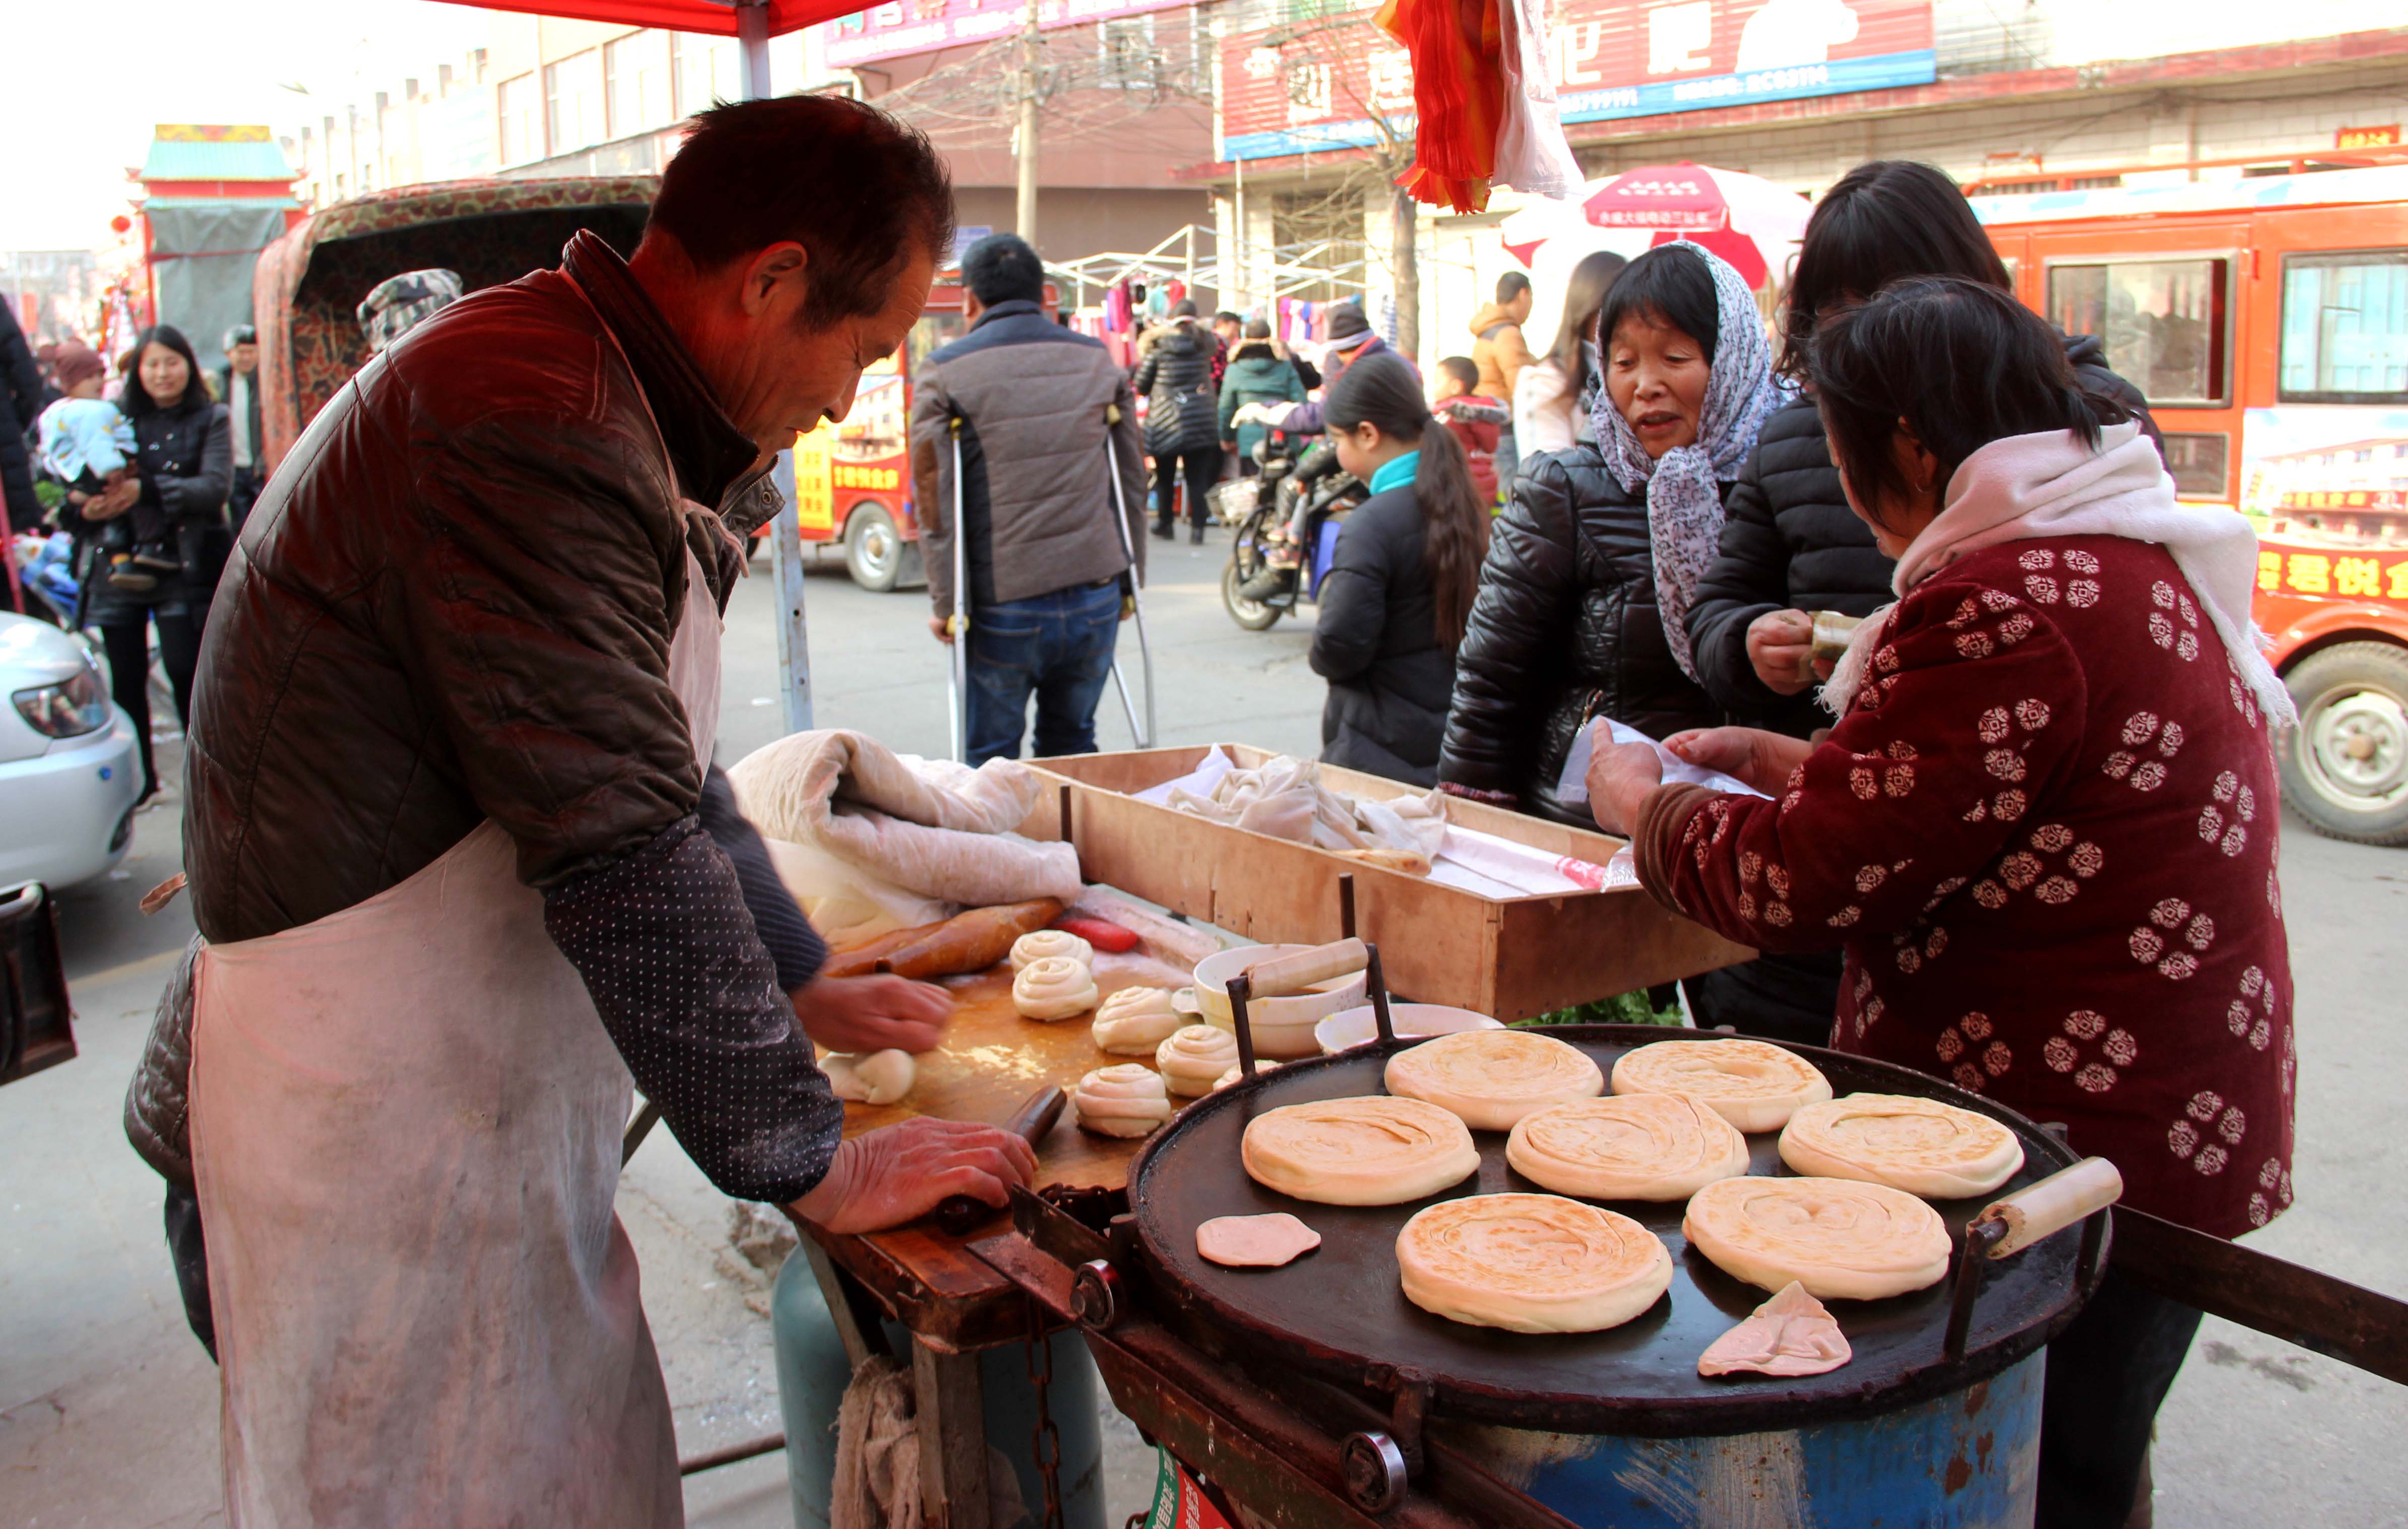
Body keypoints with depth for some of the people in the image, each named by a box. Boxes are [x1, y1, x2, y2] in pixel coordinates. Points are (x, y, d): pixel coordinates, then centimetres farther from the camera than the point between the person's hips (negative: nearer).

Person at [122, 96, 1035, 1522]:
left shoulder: (590, 404, 10)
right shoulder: (524, 433, -24)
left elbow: (662, 765, 19)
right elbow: (625, 859, -25)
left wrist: (798, 987, 18)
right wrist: (814, 1162, -16)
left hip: (472, 1115, 9)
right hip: (365, 1144, -9)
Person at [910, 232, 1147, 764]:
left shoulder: (943, 375, -2)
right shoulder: (1097, 362, 9)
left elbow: (934, 501, -6)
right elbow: (1133, 485, 12)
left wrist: (946, 605, -2)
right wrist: (1129, 581, 18)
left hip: (1001, 609, -3)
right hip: (1095, 599, 4)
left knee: (989, 757, 8)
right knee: (1072, 745, 18)